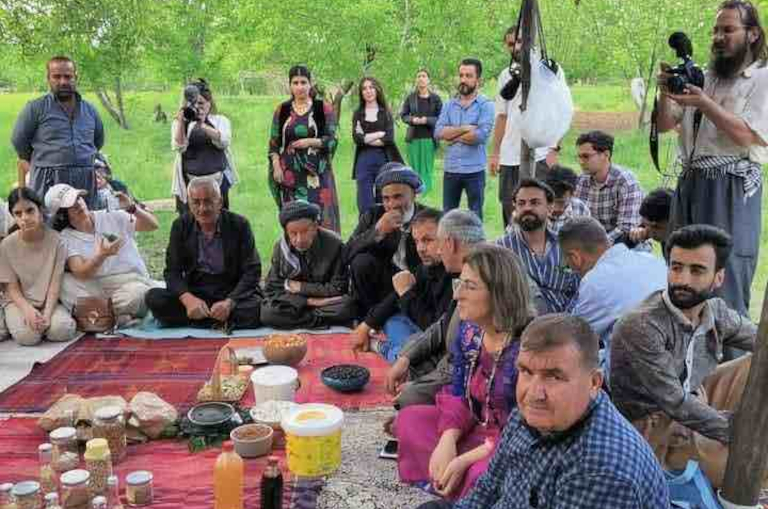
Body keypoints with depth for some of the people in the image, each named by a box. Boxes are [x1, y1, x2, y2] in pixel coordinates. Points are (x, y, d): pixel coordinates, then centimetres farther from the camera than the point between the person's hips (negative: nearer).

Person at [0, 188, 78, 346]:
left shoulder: (55, 239, -11)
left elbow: (56, 282, -10)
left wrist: (47, 313, -23)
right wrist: (27, 309, -25)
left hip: (49, 300, 0)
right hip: (20, 302, 0)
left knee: (62, 330, -29)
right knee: (27, 336, -29)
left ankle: (44, 321, 4)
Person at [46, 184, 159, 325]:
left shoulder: (111, 217, 7)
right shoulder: (66, 238, 3)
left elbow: (153, 225, 3)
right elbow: (81, 274, -11)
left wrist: (132, 208, -14)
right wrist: (101, 255, -30)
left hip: (132, 282, -1)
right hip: (96, 289, 1)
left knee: (134, 293, -35)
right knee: (65, 281, -25)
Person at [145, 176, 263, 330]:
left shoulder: (239, 225, -5)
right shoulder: (181, 225, 2)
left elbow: (252, 272, -8)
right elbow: (172, 271, -2)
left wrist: (229, 303, -26)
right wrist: (188, 299, -24)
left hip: (233, 293, -3)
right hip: (194, 293, 3)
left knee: (254, 308, -33)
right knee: (154, 298, -23)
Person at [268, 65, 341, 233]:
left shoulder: (324, 109, 3)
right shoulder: (282, 110, 9)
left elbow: (332, 140, 0)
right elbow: (274, 143, 9)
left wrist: (311, 141, -16)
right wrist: (276, 166, -3)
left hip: (317, 171, -1)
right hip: (290, 173, 2)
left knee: (320, 214, -7)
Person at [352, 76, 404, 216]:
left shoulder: (386, 113, 9)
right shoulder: (358, 114, 11)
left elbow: (389, 139, -5)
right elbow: (356, 138, -5)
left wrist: (366, 138, -5)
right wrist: (380, 133, -6)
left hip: (384, 160, 0)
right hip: (364, 161, 0)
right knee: (365, 206, -2)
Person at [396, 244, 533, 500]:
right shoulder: (468, 331, -2)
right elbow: (458, 393, 3)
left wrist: (465, 459, -24)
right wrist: (447, 440, -17)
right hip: (477, 429, 8)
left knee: (480, 475, -36)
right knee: (409, 419, -1)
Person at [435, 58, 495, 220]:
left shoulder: (486, 105, -2)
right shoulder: (448, 105, 10)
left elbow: (481, 135, -17)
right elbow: (438, 132, -5)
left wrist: (453, 135, -5)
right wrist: (465, 129, -13)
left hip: (474, 170, -4)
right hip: (450, 169, 4)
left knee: (475, 216, 8)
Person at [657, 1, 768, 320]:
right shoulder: (700, 77, 18)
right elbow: (664, 126, 15)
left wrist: (705, 104, -17)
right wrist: (666, 94, -3)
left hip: (732, 188, -6)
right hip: (690, 183, 6)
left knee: (726, 283, -7)